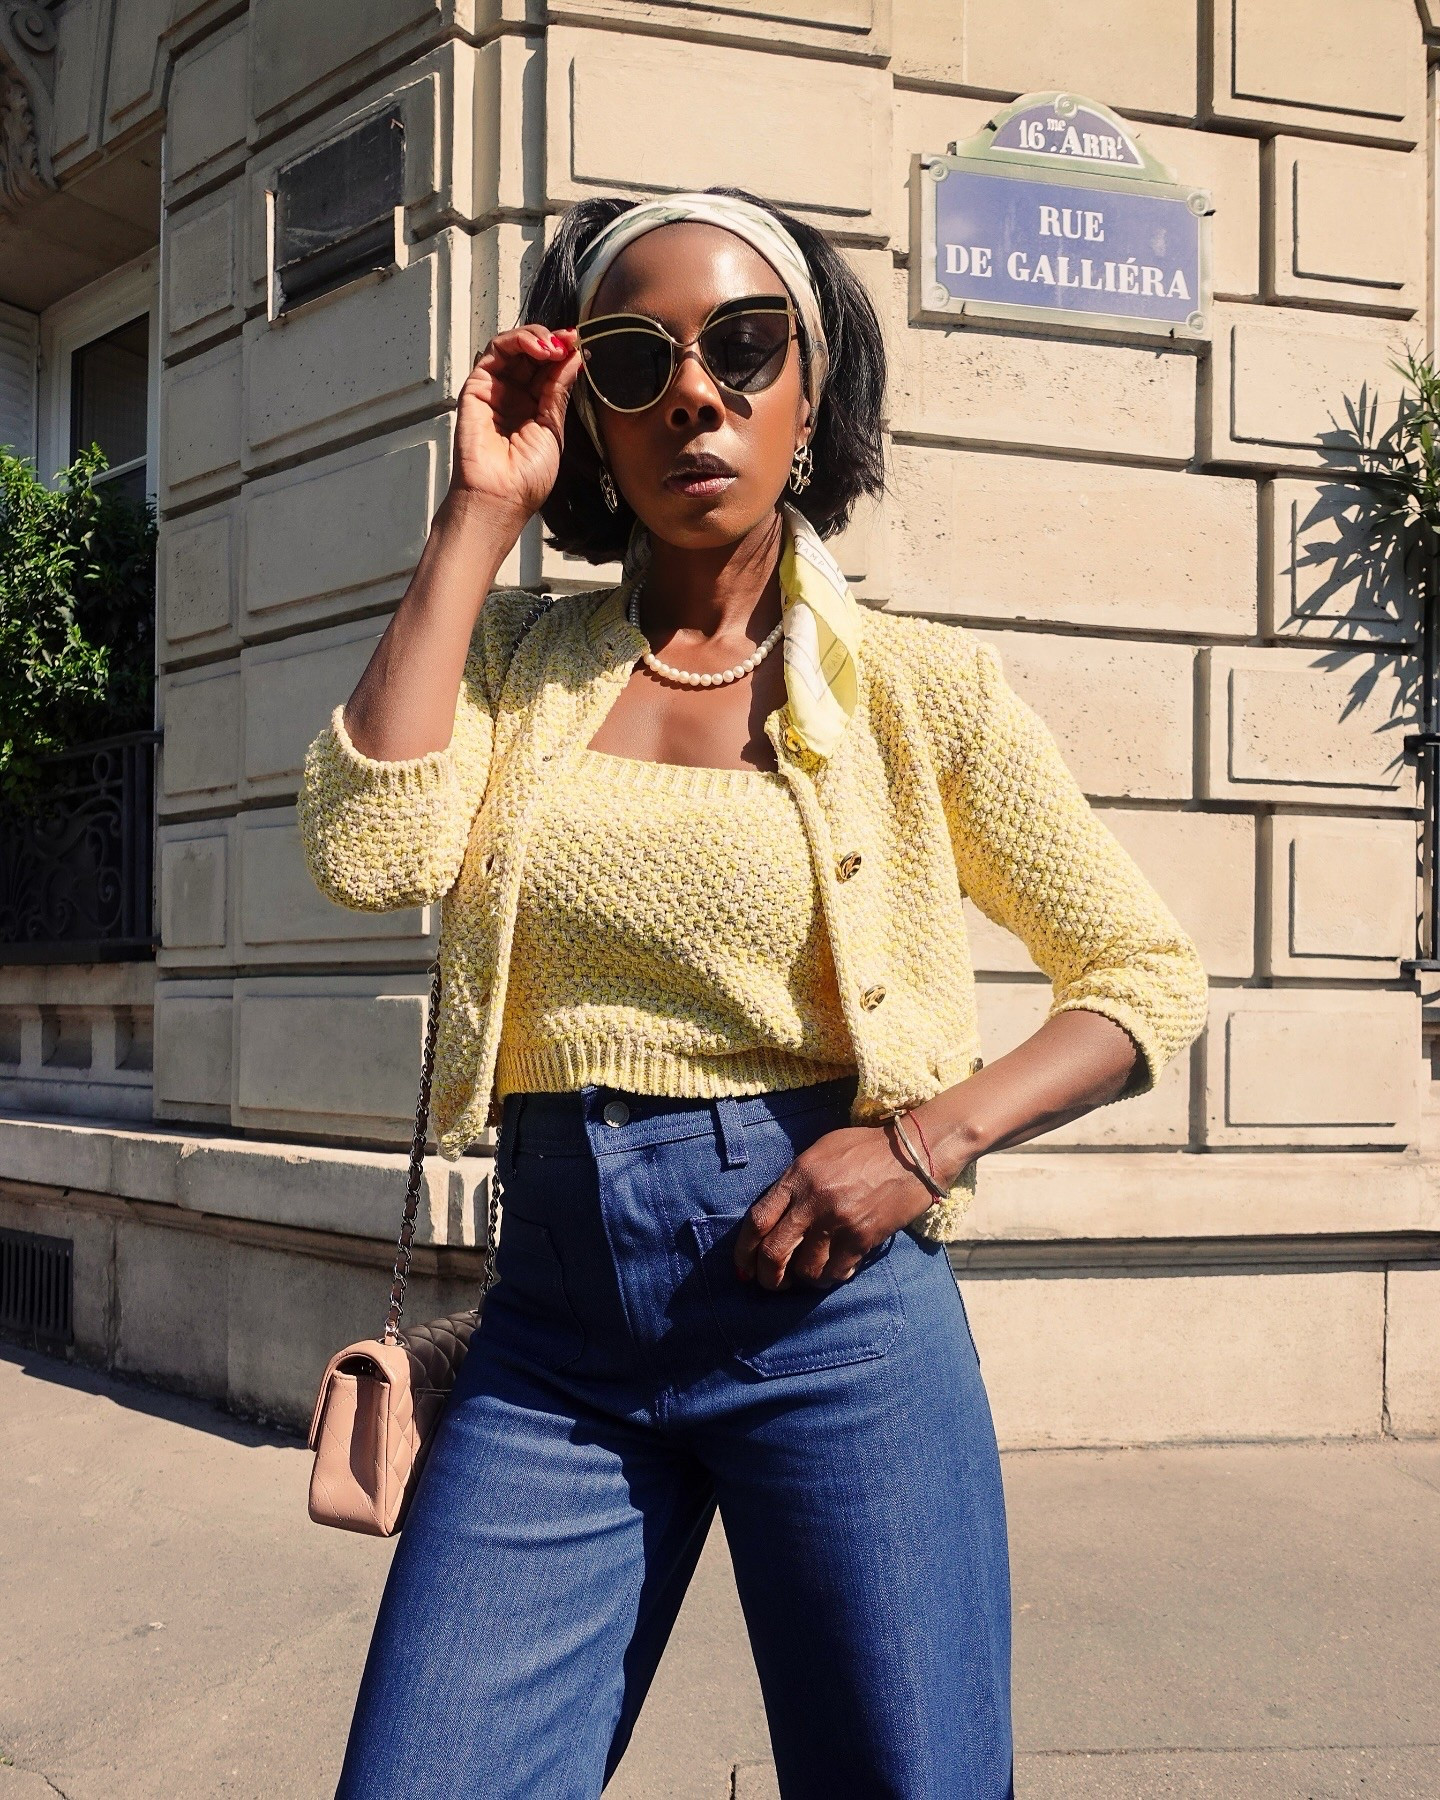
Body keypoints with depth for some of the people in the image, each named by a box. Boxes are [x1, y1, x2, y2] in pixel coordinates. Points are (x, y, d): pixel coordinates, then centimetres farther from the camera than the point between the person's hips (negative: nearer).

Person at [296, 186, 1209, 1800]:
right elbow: (370, 850, -12)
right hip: (555, 1318, 2)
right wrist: (479, 513, -6)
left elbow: (1149, 972, 5)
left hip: (833, 1304, -1)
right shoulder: (517, 663, 7)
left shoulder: (915, 687, 1)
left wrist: (929, 1136, -12)